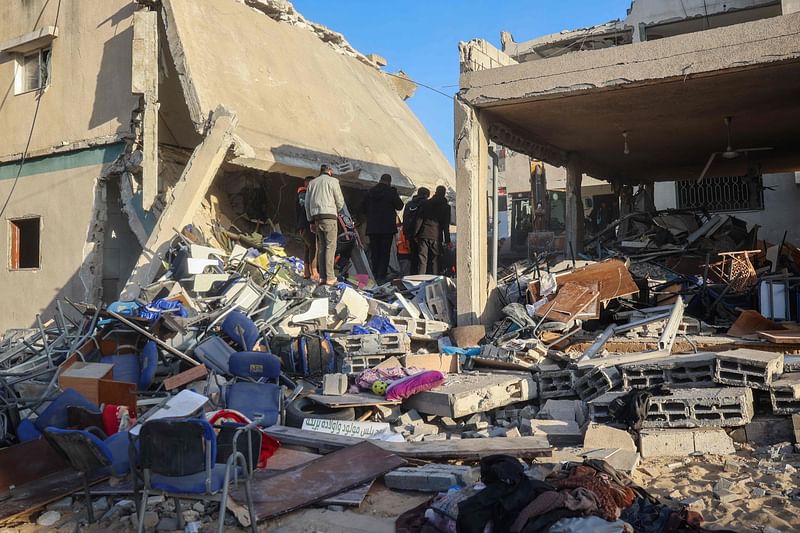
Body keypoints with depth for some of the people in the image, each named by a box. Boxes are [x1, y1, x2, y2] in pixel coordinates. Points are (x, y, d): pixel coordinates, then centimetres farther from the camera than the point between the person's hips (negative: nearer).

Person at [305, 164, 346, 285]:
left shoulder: (312, 183, 18)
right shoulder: (333, 181, 3)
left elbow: (307, 204, 16)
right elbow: (340, 202, -1)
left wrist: (311, 221, 19)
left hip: (316, 216, 5)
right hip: (329, 216, -5)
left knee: (321, 248, 8)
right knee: (330, 247, -7)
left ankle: (322, 277, 3)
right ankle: (330, 277, -13)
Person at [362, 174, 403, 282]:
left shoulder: (370, 192, 6)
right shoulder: (391, 191, -8)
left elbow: (363, 209, 10)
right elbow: (399, 206, -1)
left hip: (372, 228, 4)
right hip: (387, 227, -4)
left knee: (374, 253, 11)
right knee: (385, 252, -1)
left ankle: (375, 276, 11)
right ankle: (381, 276, -8)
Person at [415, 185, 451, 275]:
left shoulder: (426, 203, 8)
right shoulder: (446, 207, 3)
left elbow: (420, 219, 5)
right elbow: (446, 225, 2)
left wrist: (416, 234, 7)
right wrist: (447, 240, 4)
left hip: (424, 235, 1)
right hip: (436, 236, -1)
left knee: (423, 260, 2)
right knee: (435, 261, 4)